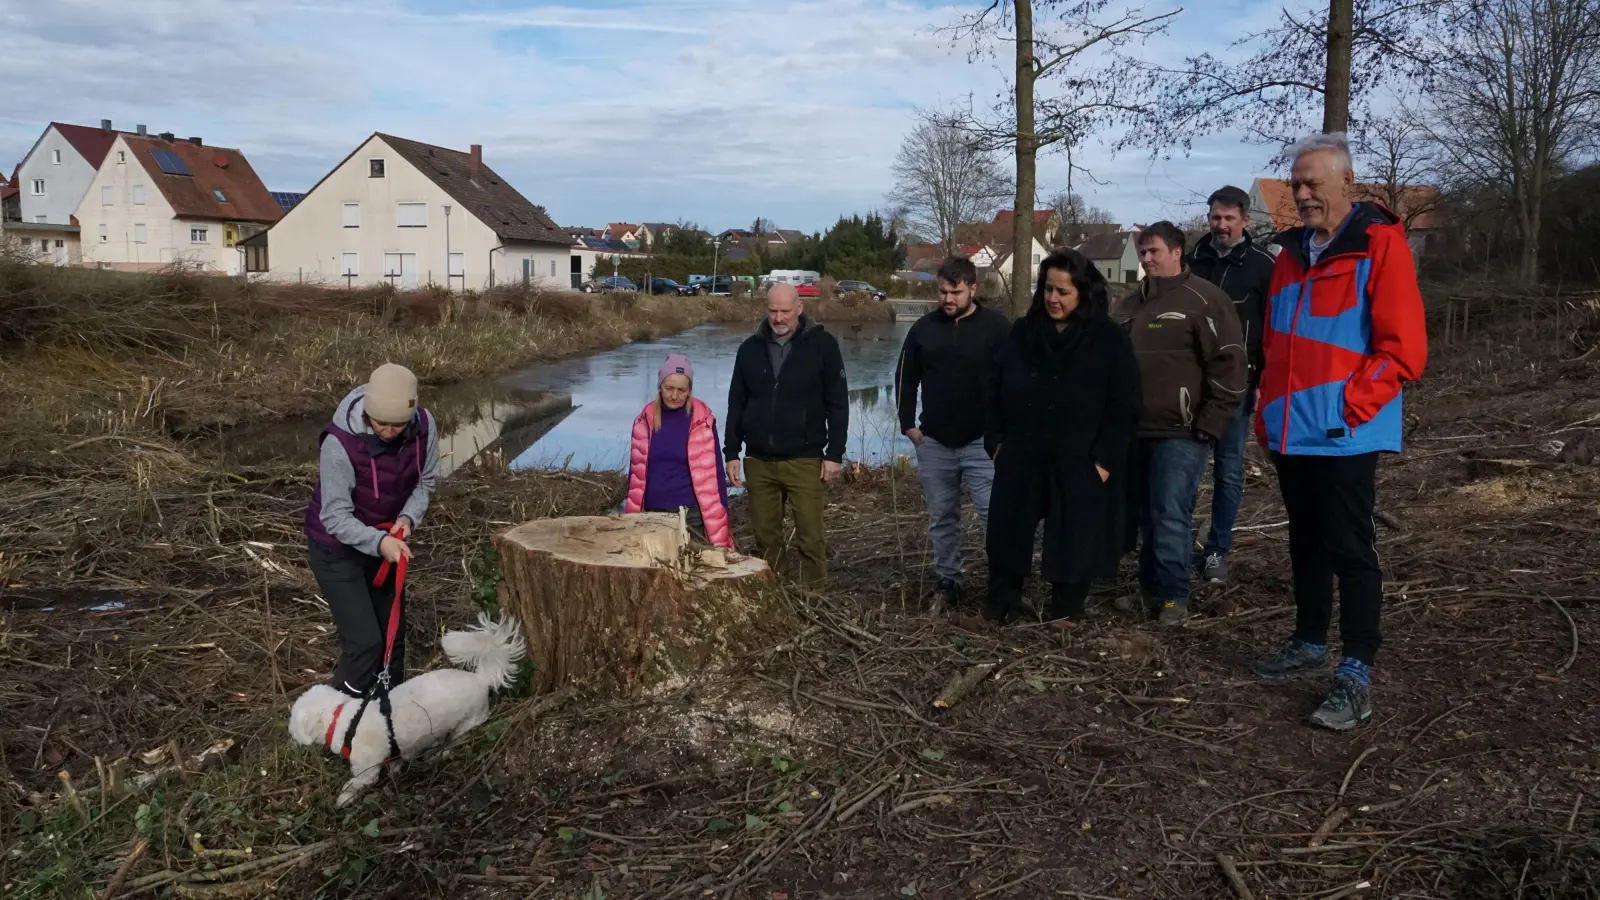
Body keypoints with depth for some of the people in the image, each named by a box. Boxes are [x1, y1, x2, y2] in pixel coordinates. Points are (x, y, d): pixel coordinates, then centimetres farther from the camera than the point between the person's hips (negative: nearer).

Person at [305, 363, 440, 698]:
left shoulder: (423, 426, -19)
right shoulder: (340, 443, -33)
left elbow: (425, 482, -2)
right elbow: (335, 517, -27)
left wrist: (408, 517, -21)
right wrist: (379, 542, -42)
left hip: (383, 541, 5)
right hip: (337, 548, -5)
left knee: (393, 633, 15)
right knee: (365, 641, -12)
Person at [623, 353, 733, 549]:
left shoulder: (701, 420, -6)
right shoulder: (646, 419, 3)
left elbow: (711, 473, -5)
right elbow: (636, 471, 7)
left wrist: (718, 527, -8)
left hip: (690, 514, -3)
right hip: (653, 513, 3)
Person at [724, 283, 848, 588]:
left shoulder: (822, 344, -3)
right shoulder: (750, 348, 7)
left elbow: (837, 404, -2)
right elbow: (736, 405, 12)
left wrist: (834, 454, -7)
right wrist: (731, 453, 8)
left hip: (804, 461, -3)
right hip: (759, 461, 3)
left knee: (810, 539, -2)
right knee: (765, 539, 9)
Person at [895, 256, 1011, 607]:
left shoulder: (997, 327, -5)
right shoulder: (924, 328, 5)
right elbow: (905, 379, 14)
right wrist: (908, 423, 6)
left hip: (982, 442, -3)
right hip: (933, 443, 4)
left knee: (996, 513, -8)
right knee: (941, 517, 11)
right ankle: (947, 581, 22)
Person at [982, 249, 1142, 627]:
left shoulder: (1110, 339, -6)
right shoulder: (1022, 331, 6)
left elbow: (1123, 405, -8)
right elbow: (996, 390, 9)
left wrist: (1105, 458, -12)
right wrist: (996, 440, 3)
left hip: (1080, 462, -3)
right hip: (1022, 456, 3)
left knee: (1074, 540, 7)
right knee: (1007, 532, 9)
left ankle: (1065, 612, 26)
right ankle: (998, 606, 25)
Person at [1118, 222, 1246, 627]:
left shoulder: (1203, 299, -9)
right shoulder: (1135, 302, 15)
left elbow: (1229, 363, -13)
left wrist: (1210, 423, -14)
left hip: (1179, 433, -7)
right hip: (1137, 430, 7)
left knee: (1171, 516, -7)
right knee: (1146, 515, 12)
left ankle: (1174, 597, 5)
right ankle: (1150, 589, 23)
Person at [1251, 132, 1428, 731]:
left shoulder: (1380, 245, -8)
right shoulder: (1293, 253, 14)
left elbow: (1403, 349, -13)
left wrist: (1347, 408, -16)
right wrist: (1271, 414, 12)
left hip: (1344, 436, -7)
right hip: (1292, 434, 7)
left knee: (1350, 552, -3)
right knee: (1306, 544, 17)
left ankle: (1357, 677, 4)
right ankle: (1309, 643, 30)